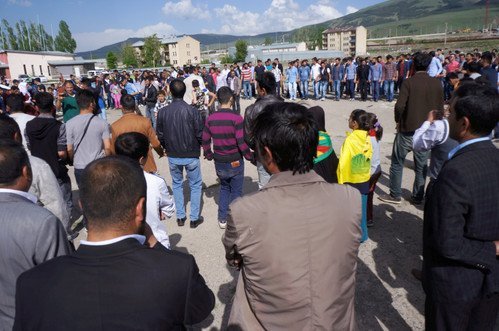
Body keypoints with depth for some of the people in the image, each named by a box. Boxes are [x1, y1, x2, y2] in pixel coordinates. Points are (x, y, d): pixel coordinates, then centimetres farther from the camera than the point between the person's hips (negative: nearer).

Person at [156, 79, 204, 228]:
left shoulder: (162, 112, -8)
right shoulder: (192, 110, -17)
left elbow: (160, 135, 0)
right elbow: (200, 134, -12)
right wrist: (201, 145, 10)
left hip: (173, 156, 3)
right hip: (191, 155, -2)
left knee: (177, 184, 20)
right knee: (195, 185, 13)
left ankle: (180, 217, 27)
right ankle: (195, 218, 19)